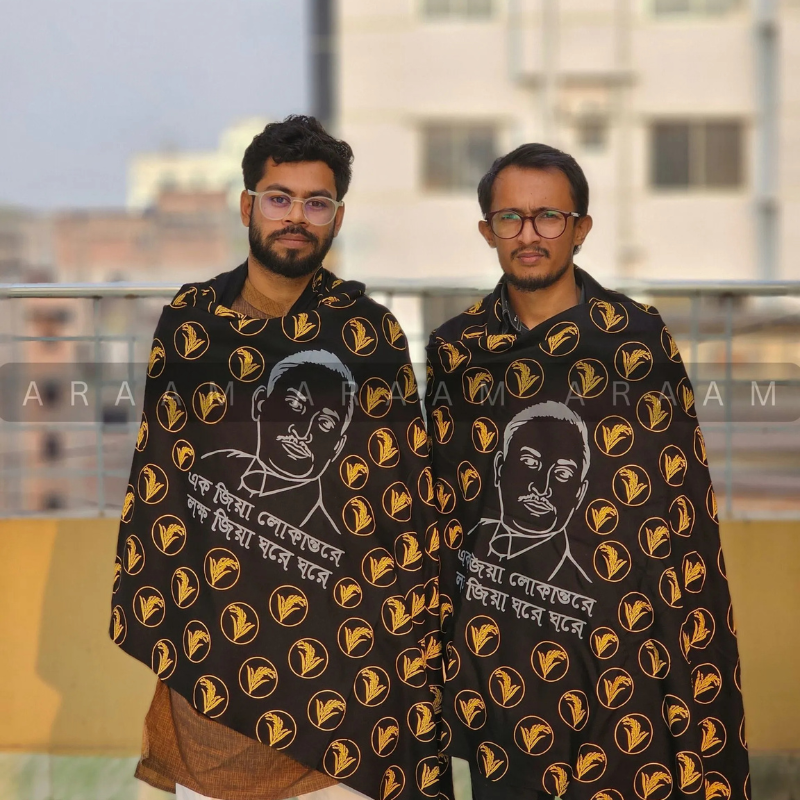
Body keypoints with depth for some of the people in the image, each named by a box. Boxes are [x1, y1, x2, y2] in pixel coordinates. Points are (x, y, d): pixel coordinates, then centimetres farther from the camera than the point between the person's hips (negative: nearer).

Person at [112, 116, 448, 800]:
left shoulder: (371, 332, 0)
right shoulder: (191, 318, 4)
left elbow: (407, 502, 0)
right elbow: (158, 470, 8)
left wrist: (412, 635, -3)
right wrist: (144, 609, 5)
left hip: (337, 634, -1)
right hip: (207, 624, 2)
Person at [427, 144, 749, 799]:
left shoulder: (639, 338, -2)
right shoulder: (458, 350, 6)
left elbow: (683, 503, -3)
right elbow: (441, 503, 12)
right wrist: (437, 636, 9)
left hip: (616, 644, -2)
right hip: (494, 654, 3)